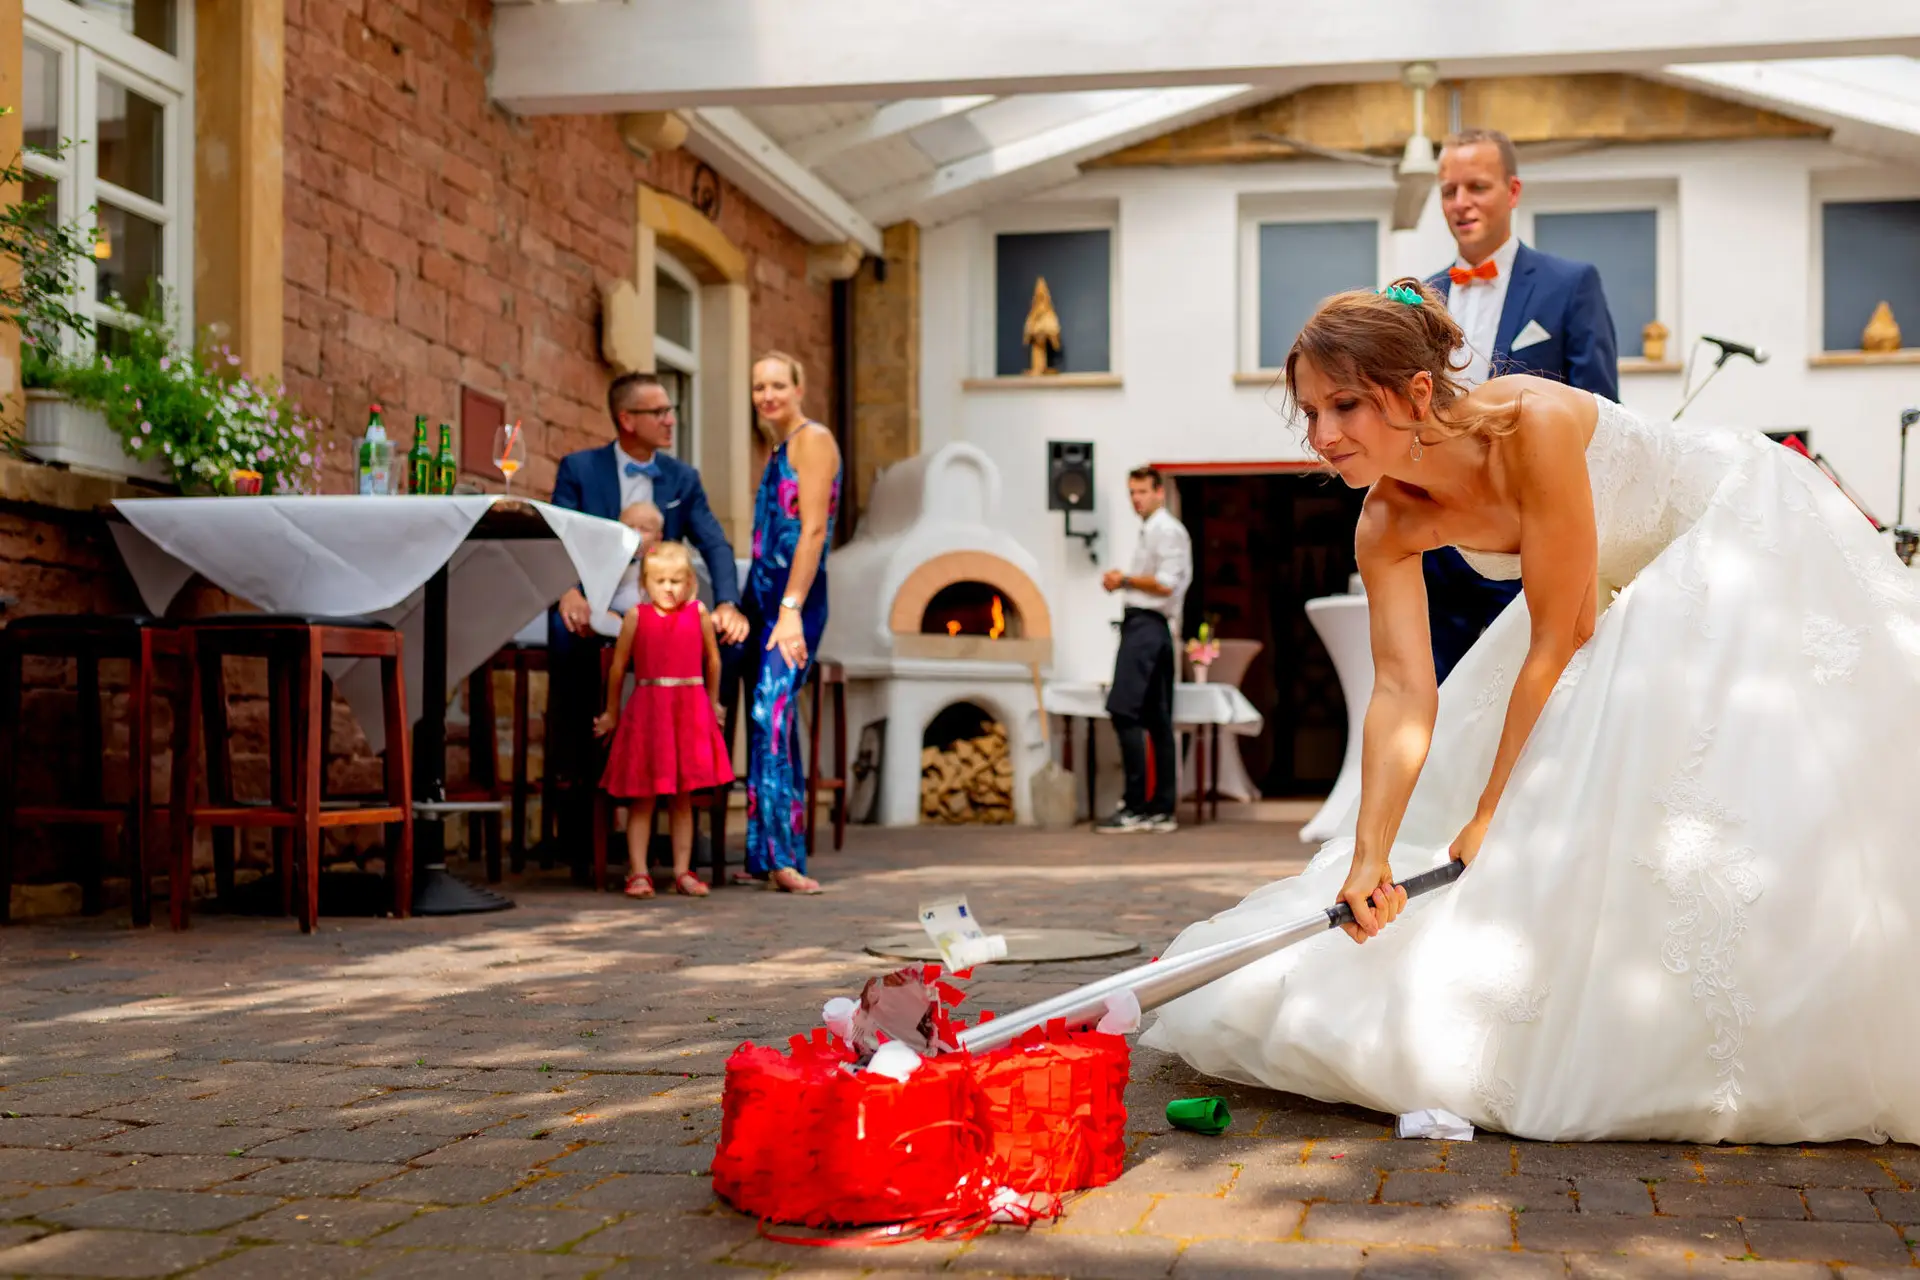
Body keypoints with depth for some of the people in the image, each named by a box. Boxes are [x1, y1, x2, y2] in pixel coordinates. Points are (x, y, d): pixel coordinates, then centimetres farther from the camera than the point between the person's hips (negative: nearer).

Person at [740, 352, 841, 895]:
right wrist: (746, 605, 15)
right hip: (764, 596, 9)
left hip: (795, 600, -9)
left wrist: (791, 610, -21)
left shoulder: (813, 439, -7)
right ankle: (764, 857, 11)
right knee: (766, 720, 7)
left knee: (772, 712, -18)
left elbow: (814, 529, -15)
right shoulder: (777, 448, 19)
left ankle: (783, 856, -19)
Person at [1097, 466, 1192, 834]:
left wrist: (1124, 580, -8)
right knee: (1157, 720, 8)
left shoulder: (1166, 530, -8)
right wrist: (1122, 582, 16)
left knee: (1124, 711, -16)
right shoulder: (1150, 531, 23)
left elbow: (1165, 583, -18)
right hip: (1146, 627, 11)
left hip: (1146, 625, -11)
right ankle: (1161, 809, 10)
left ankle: (1135, 806, -18)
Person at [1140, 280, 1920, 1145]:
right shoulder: (1389, 524, -18)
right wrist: (1369, 855, -33)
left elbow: (1558, 639, -32)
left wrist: (1491, 818, -26)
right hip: (1629, 588, 7)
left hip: (1746, 537, -7)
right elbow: (1403, 691, -21)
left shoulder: (1533, 424, -38)